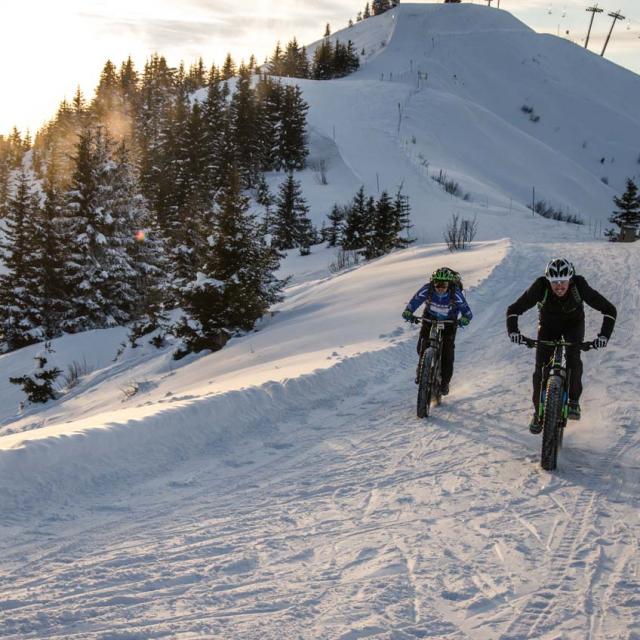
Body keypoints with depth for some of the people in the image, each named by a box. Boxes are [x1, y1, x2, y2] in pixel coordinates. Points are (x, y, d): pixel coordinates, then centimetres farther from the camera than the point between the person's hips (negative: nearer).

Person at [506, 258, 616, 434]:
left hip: (574, 324, 0)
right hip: (548, 325, 1)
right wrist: (513, 330, -44)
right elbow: (513, 310, -27)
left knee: (573, 357, -27)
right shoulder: (540, 287, -33)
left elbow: (609, 310, -28)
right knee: (541, 368, -9)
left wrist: (604, 335, -41)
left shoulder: (580, 286, -33)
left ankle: (573, 400, -8)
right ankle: (538, 412, 8)